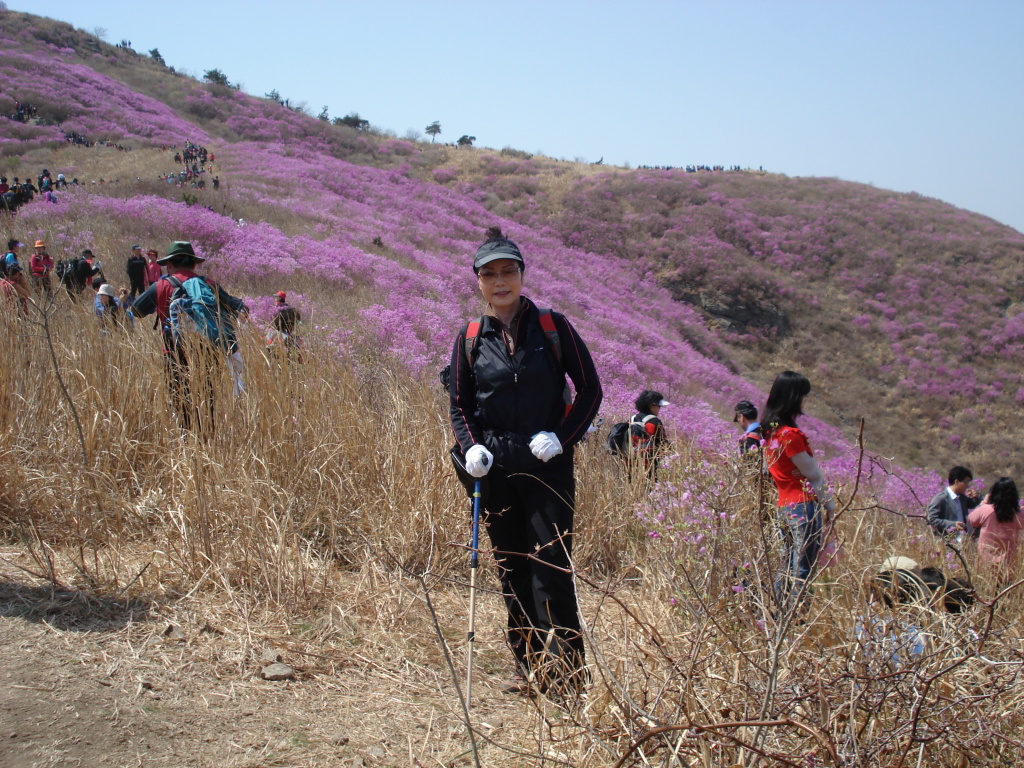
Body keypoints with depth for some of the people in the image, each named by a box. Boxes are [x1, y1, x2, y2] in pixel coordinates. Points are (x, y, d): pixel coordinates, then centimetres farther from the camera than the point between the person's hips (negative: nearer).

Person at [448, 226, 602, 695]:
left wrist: (562, 437, -9)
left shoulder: (552, 327, 0)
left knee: (551, 566, -8)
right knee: (511, 568, 8)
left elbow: (590, 388, 2)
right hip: (495, 468, 3)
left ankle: (565, 666, -1)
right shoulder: (470, 339, 6)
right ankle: (528, 665, 19)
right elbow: (459, 406, 11)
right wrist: (470, 448, -7)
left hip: (547, 465, -3)